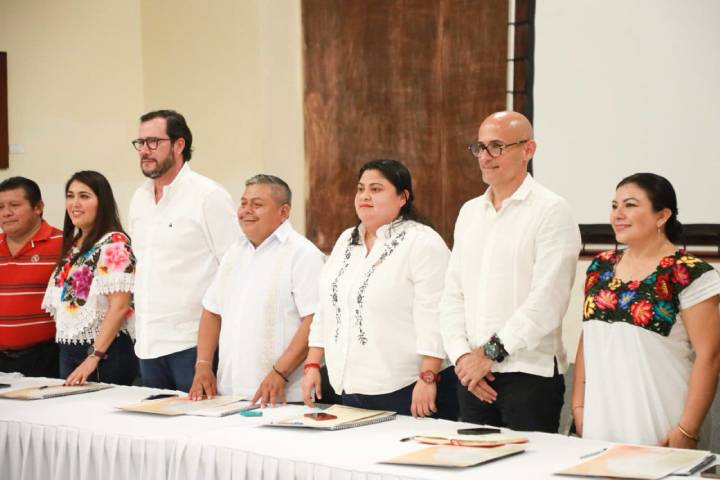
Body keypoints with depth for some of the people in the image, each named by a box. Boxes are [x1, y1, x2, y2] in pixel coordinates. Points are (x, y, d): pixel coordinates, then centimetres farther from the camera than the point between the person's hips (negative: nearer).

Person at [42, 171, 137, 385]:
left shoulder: (114, 244, -11)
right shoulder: (72, 247, 14)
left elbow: (119, 306, -19)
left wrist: (94, 357, -22)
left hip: (106, 352, -8)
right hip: (69, 351, 8)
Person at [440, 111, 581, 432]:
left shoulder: (551, 211, -6)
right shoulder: (469, 212, 14)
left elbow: (547, 300, -15)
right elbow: (453, 294, 11)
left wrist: (491, 352, -14)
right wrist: (461, 355, -3)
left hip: (530, 373, -6)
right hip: (472, 373, 6)